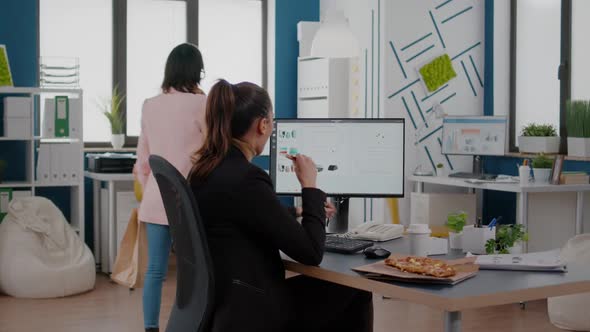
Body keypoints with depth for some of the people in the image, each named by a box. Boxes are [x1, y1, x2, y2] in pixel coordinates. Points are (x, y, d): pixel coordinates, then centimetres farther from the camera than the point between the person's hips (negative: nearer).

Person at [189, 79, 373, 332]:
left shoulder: (206, 169, 4)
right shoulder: (245, 179, -24)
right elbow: (311, 252, -18)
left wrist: (300, 213, 30)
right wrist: (309, 186, -7)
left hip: (225, 300, 9)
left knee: (352, 291, 20)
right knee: (354, 297, 11)